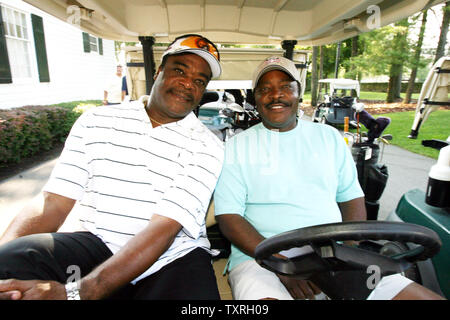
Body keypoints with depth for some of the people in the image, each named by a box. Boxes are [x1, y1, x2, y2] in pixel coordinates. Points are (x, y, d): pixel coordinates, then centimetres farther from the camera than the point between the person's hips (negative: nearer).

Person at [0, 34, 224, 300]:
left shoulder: (207, 146, -6)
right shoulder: (96, 122, 4)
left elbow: (165, 227, -18)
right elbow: (53, 202, -1)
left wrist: (73, 293, -27)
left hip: (175, 256, -1)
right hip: (99, 245, 2)